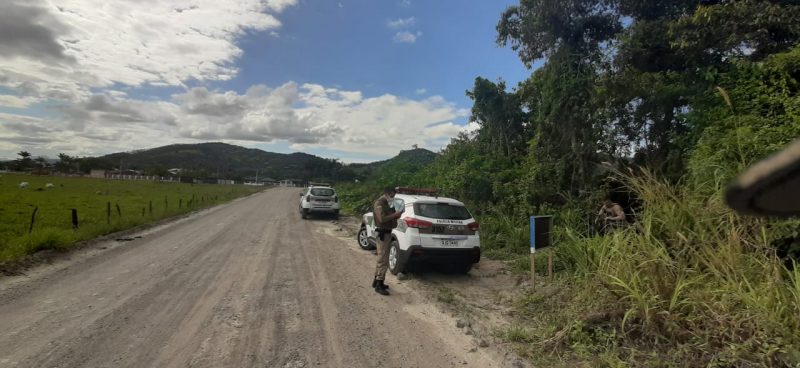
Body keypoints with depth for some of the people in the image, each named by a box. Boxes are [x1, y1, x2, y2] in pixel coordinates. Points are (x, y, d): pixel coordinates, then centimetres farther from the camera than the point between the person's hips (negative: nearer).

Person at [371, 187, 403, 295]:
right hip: (382, 234, -10)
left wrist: (395, 214, 3)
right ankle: (379, 285, -5)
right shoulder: (379, 203, -15)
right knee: (383, 261, -9)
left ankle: (376, 281, 26)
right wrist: (395, 215, -22)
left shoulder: (386, 203, 16)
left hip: (387, 233, 10)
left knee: (382, 259, 17)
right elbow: (382, 219, -27)